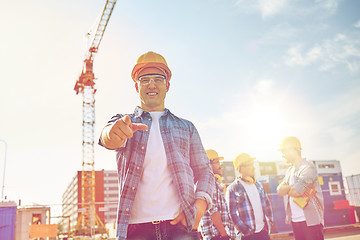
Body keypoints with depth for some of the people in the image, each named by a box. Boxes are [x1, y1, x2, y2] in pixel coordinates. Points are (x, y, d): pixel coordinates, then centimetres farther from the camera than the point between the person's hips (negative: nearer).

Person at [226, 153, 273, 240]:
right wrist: (245, 231, -12)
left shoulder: (257, 184, 12)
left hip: (263, 231, 5)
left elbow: (267, 205, 17)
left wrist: (269, 223, 8)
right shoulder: (232, 189, -7)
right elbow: (232, 214, -10)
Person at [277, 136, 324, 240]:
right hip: (295, 220, 8)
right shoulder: (289, 170, 16)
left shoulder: (308, 167, -11)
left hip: (310, 220, -8)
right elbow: (279, 190, 3)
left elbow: (296, 191, -21)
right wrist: (292, 186, -13)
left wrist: (286, 189, -1)